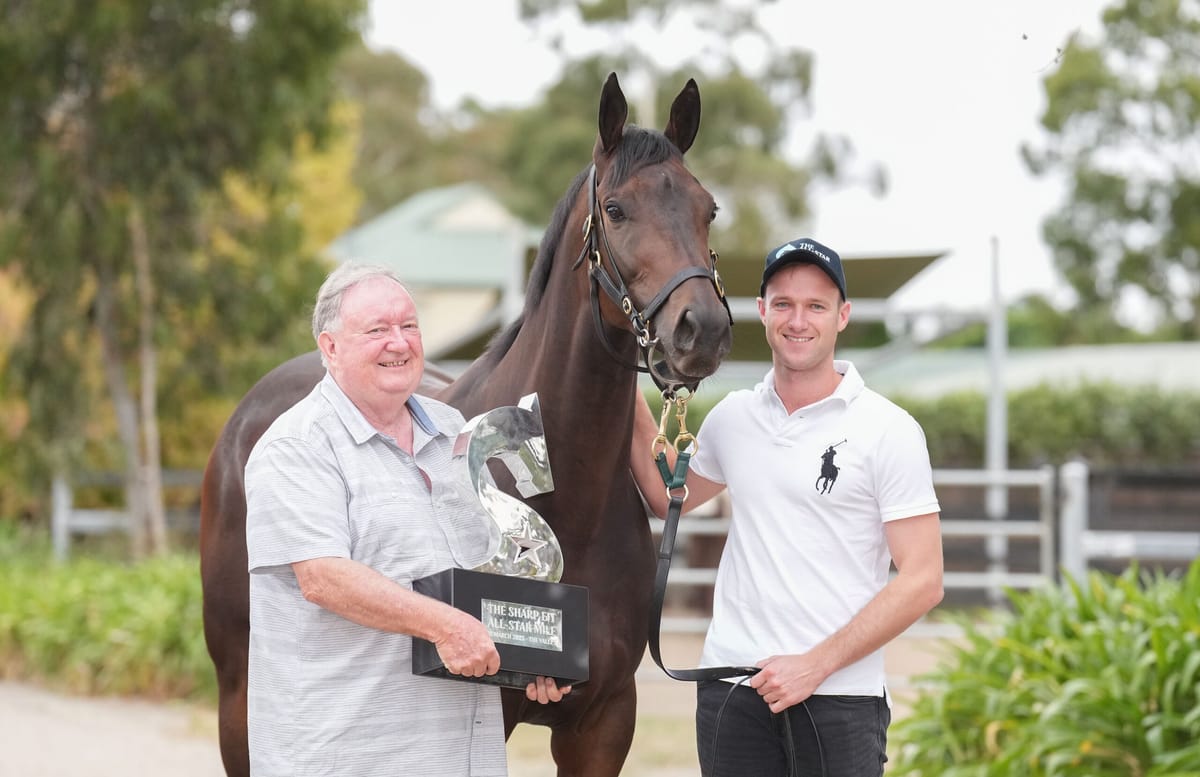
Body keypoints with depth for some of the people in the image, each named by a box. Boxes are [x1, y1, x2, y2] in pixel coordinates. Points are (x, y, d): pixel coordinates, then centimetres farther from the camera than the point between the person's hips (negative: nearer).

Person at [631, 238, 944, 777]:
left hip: (840, 696, -4)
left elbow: (922, 582, -8)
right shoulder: (731, 418, 9)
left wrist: (813, 665, -13)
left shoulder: (889, 431, -5)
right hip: (732, 688, 4)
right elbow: (667, 498, 27)